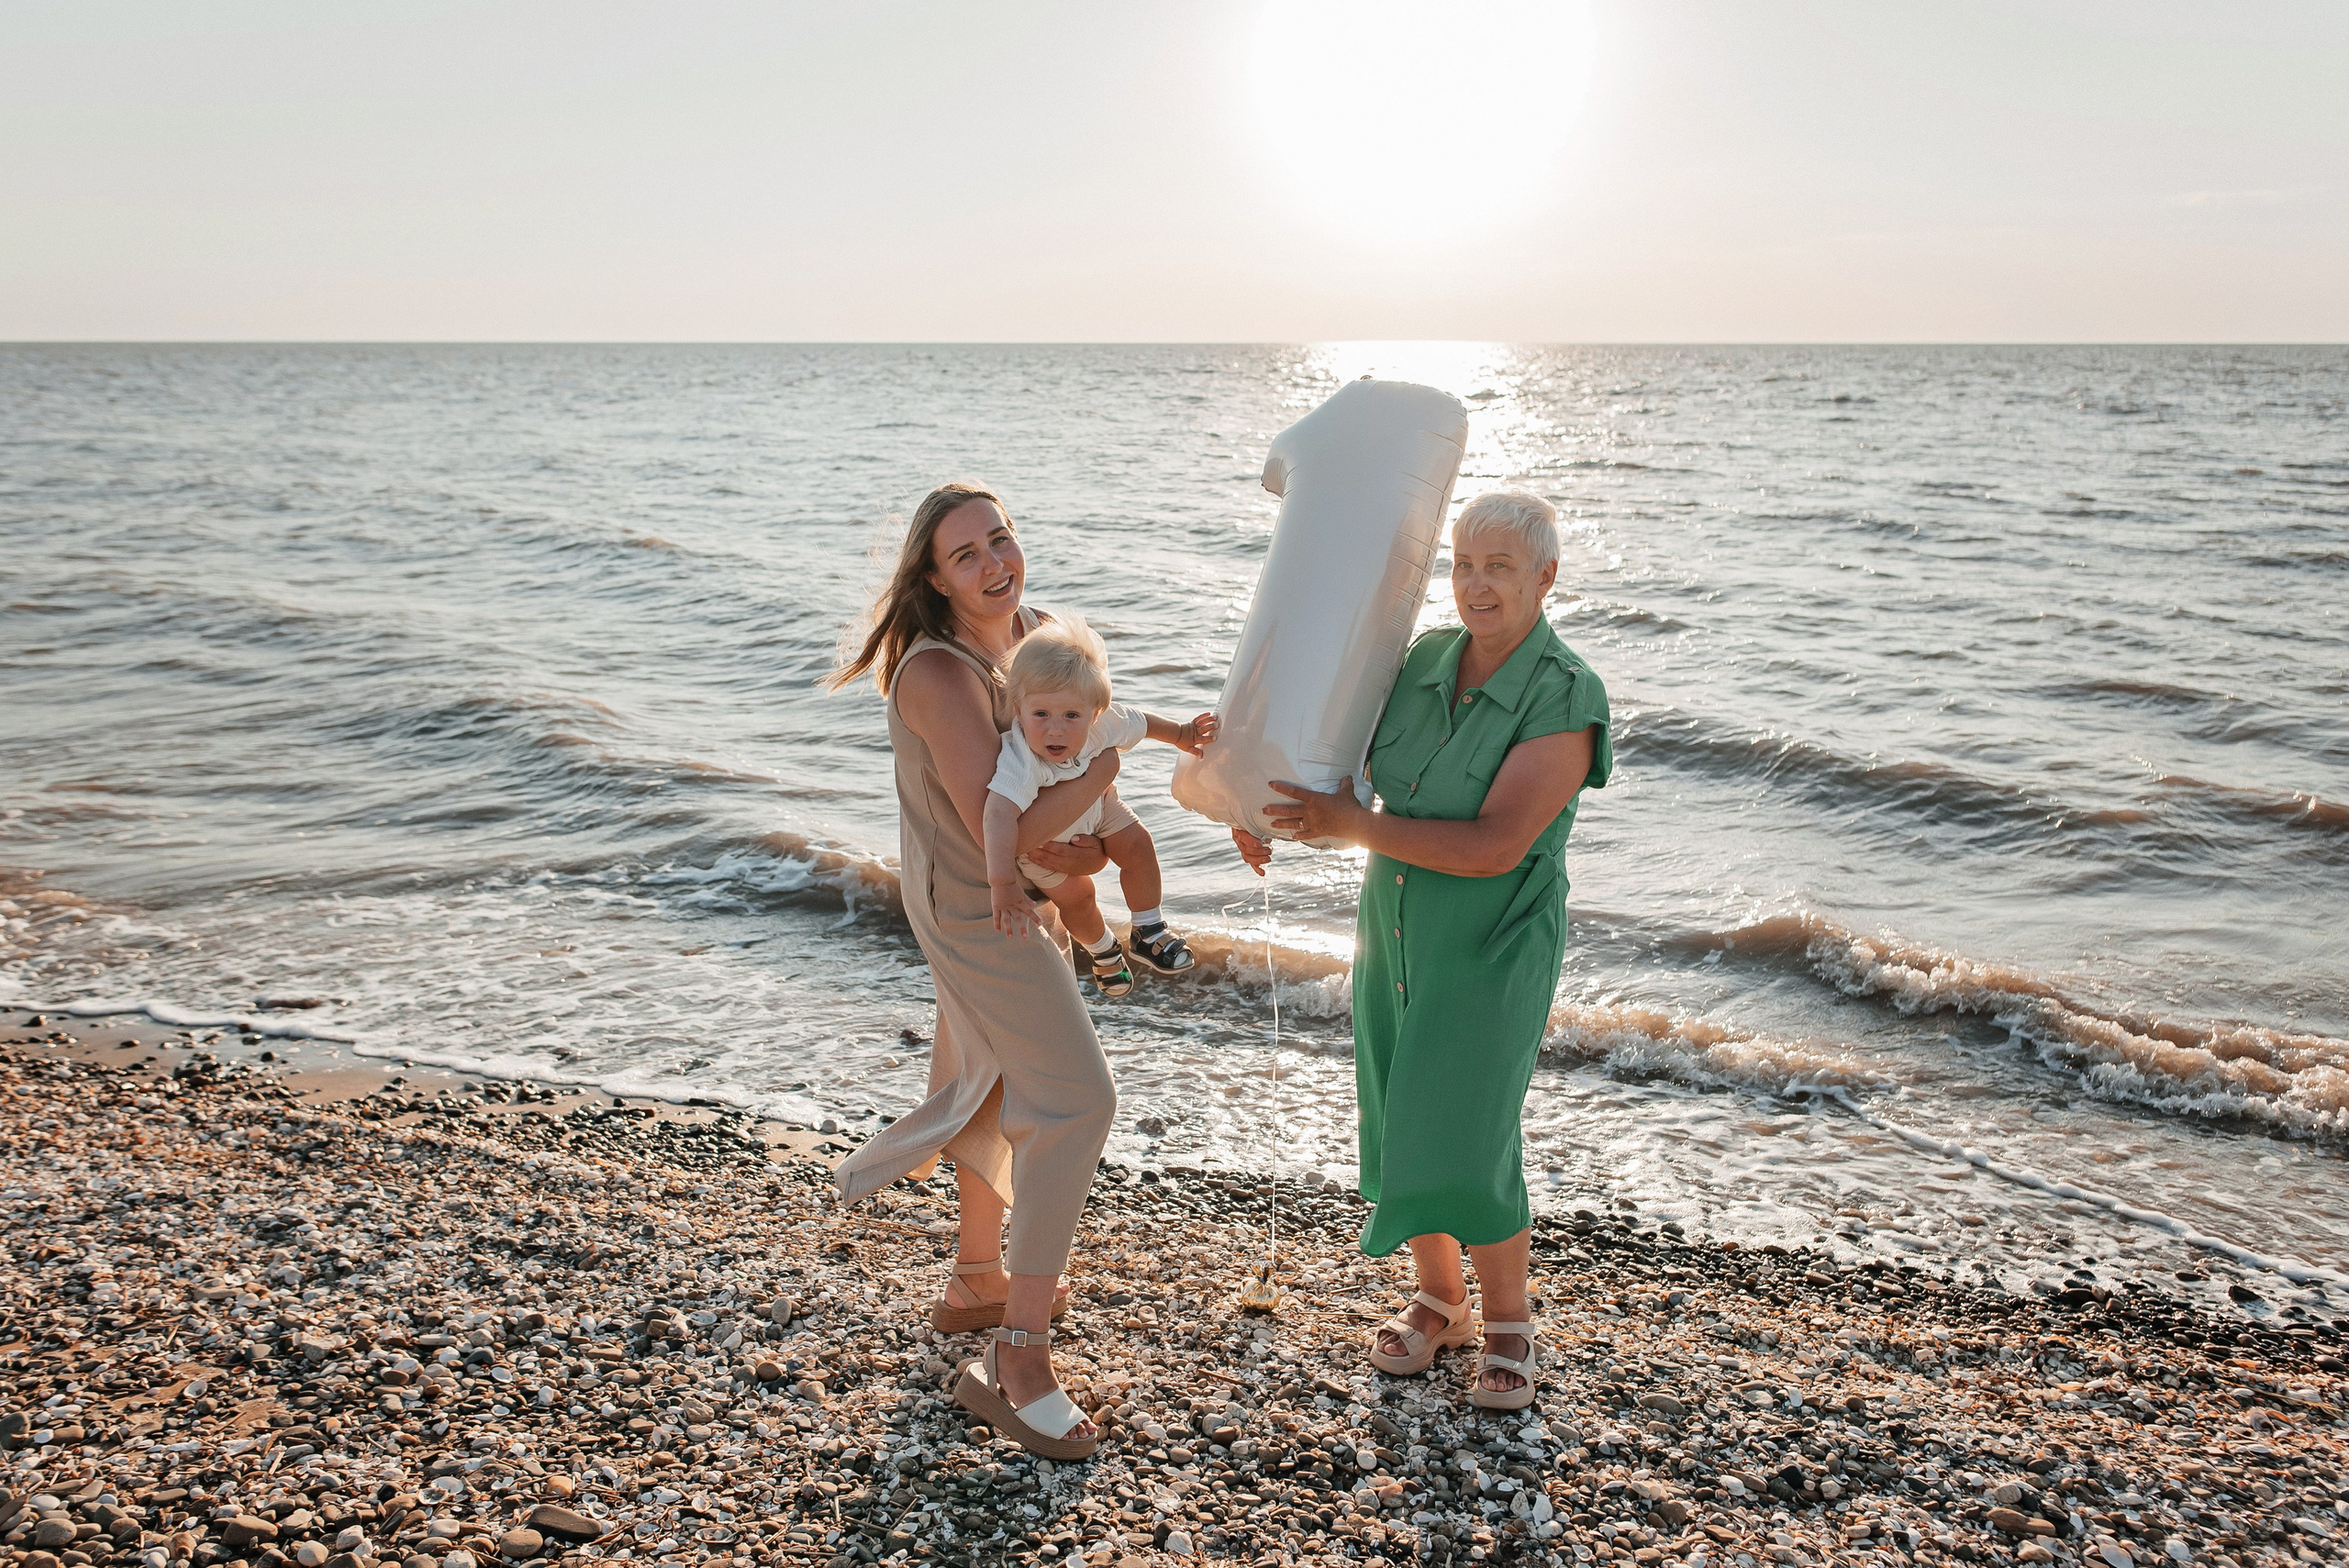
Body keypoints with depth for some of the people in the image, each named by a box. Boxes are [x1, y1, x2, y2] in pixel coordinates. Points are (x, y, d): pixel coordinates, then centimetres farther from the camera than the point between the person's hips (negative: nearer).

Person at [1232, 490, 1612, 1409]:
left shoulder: (1566, 701, -21)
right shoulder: (1425, 661, -3)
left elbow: (1493, 847, -27)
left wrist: (1352, 825, -26)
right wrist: (1277, 812, -3)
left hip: (1493, 953, -6)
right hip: (1394, 937, 6)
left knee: (1468, 1153, -7)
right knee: (1400, 1135, 13)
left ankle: (1509, 1322, 19)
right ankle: (1440, 1300, 36)